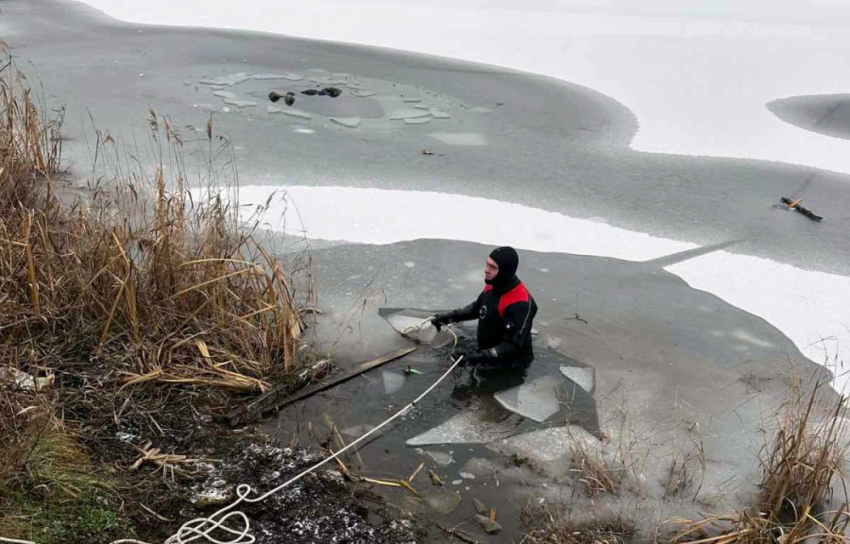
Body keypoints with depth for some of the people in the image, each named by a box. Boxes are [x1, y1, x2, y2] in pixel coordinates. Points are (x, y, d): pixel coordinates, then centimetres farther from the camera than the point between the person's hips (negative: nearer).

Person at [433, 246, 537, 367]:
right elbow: (477, 307, 18)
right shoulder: (492, 285, -4)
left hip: (510, 365, -8)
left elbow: (512, 347, -28)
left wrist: (480, 356, -36)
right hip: (487, 355, 8)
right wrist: (450, 317, 7)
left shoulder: (519, 304, -30)